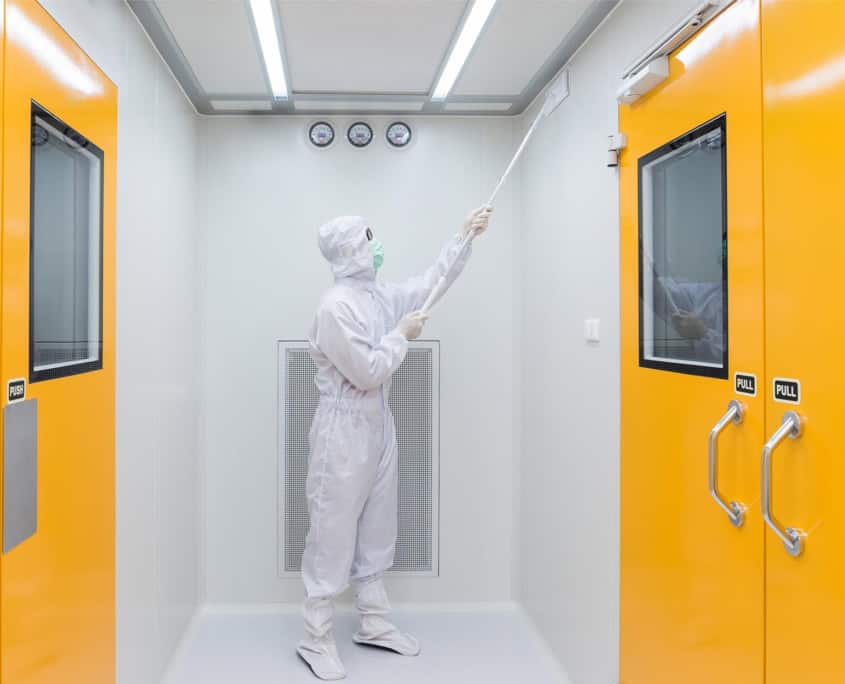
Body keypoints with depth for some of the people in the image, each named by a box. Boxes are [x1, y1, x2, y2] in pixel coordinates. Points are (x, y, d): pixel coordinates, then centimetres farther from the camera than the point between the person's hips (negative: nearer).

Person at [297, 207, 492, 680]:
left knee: (378, 530, 16)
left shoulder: (380, 296, 6)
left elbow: (428, 285, 18)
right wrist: (403, 334, -9)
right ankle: (316, 640, 13)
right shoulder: (337, 306, -19)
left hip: (379, 426, 9)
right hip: (344, 431, -9)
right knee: (334, 535, -1)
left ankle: (374, 624, 30)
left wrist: (465, 238, 13)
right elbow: (367, 372, -21)